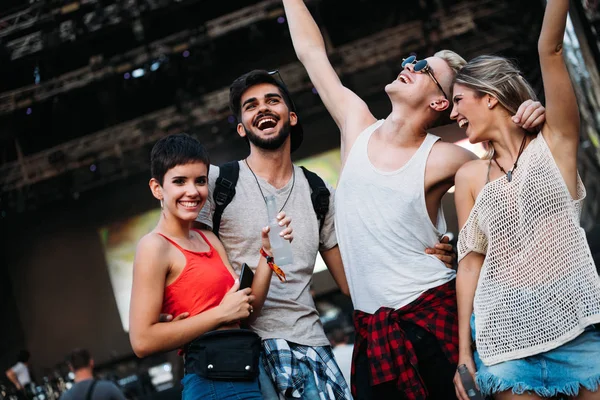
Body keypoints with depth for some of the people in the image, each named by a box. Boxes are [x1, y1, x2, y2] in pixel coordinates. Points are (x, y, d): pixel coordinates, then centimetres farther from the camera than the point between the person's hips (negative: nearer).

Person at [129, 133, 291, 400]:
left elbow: (248, 311, 10)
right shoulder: (155, 247, -9)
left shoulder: (209, 240, 13)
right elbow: (142, 341, -17)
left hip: (245, 374, 7)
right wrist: (221, 313, -14)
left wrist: (267, 252, -1)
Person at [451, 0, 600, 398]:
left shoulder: (555, 143, 4)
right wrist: (464, 352, 3)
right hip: (504, 333, 2)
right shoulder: (470, 176, 10)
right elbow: (471, 261, 7)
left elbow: (551, 50, -7)